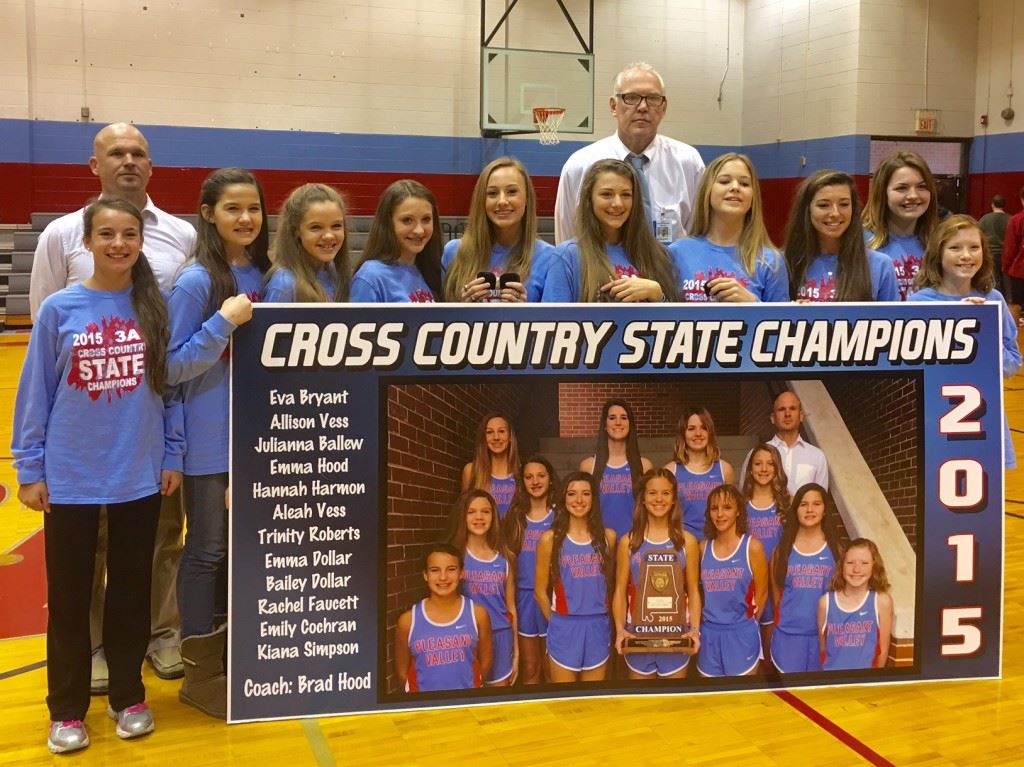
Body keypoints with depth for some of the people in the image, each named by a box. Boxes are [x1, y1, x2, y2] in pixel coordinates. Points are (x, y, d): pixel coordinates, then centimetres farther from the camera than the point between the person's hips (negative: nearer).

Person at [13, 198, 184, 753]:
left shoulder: (156, 308, -2)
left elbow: (171, 385, 3)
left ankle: (128, 697, 30)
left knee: (131, 590, 14)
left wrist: (173, 455, 1)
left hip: (140, 477, 1)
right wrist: (29, 469, -1)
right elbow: (35, 393, -2)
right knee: (69, 596, 9)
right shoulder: (59, 309, -6)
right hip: (70, 478, -1)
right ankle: (67, 710, 24)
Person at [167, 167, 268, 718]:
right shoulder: (195, 281, -13)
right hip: (210, 438, -6)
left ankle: (227, 653, 32)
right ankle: (200, 672, 18)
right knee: (208, 550, 4)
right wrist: (223, 321, -22)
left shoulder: (264, 276, 4)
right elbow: (172, 366, -14)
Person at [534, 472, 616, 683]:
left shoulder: (607, 537, 3)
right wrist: (557, 623, 6)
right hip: (564, 628, -2)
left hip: (598, 627, 2)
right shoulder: (550, 539, -4)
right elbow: (540, 590, 2)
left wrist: (600, 616, 10)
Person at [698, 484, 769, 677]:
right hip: (709, 635, 3)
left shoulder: (752, 546, -6)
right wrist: (711, 620, 2)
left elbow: (761, 593, -2)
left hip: (741, 635, -3)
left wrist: (745, 625, 3)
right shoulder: (703, 547, 5)